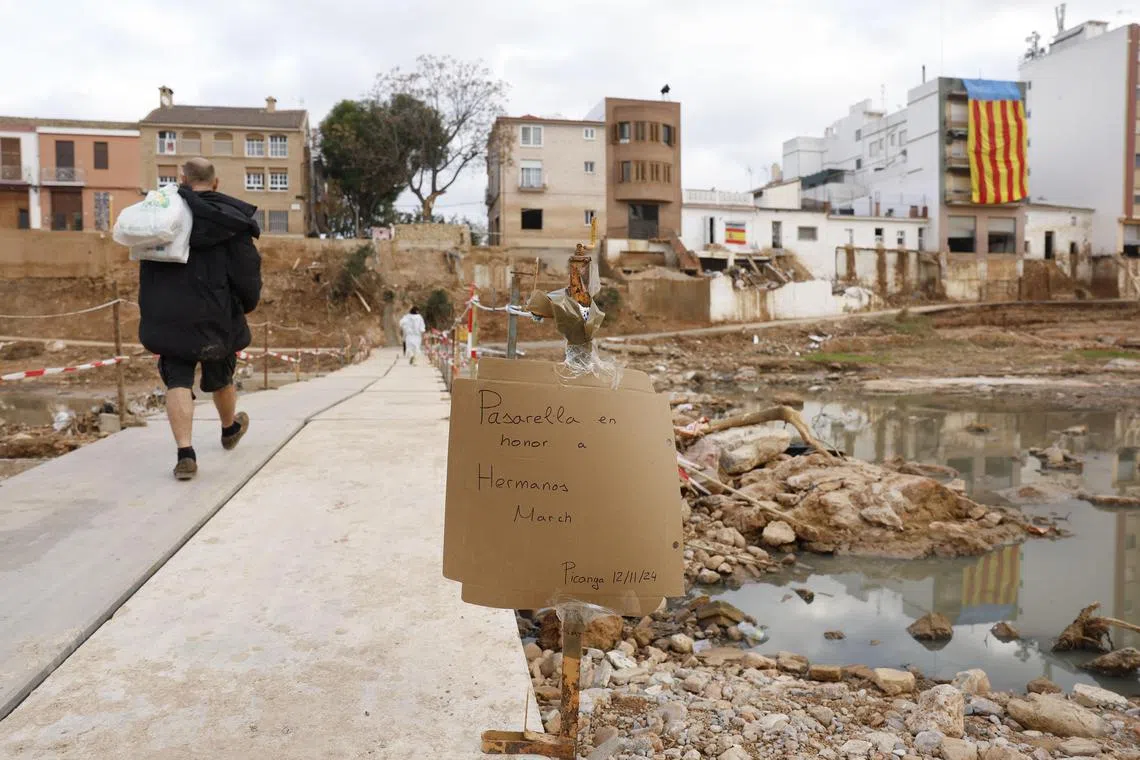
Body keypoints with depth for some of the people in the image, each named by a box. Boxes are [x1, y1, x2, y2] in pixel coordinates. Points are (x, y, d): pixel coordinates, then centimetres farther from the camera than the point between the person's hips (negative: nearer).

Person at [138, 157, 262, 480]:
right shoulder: (229, 217, -6)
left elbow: (146, 263, 13)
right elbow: (247, 269, -8)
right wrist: (248, 304, 8)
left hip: (168, 315, 1)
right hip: (215, 315, -1)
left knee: (177, 380, 1)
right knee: (220, 375, 19)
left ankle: (185, 453, -11)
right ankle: (230, 429, 43)